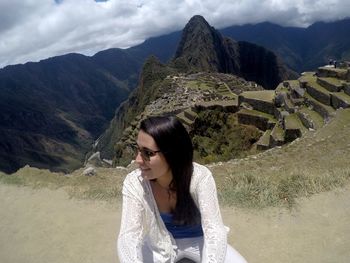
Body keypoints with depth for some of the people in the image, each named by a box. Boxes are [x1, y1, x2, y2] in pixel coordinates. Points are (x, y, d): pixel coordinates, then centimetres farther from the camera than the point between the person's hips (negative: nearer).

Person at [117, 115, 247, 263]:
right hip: (161, 244, 1)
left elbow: (215, 231, -33)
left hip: (199, 240, 0)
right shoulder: (134, 183, -25)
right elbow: (128, 236, -31)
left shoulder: (200, 176, -29)